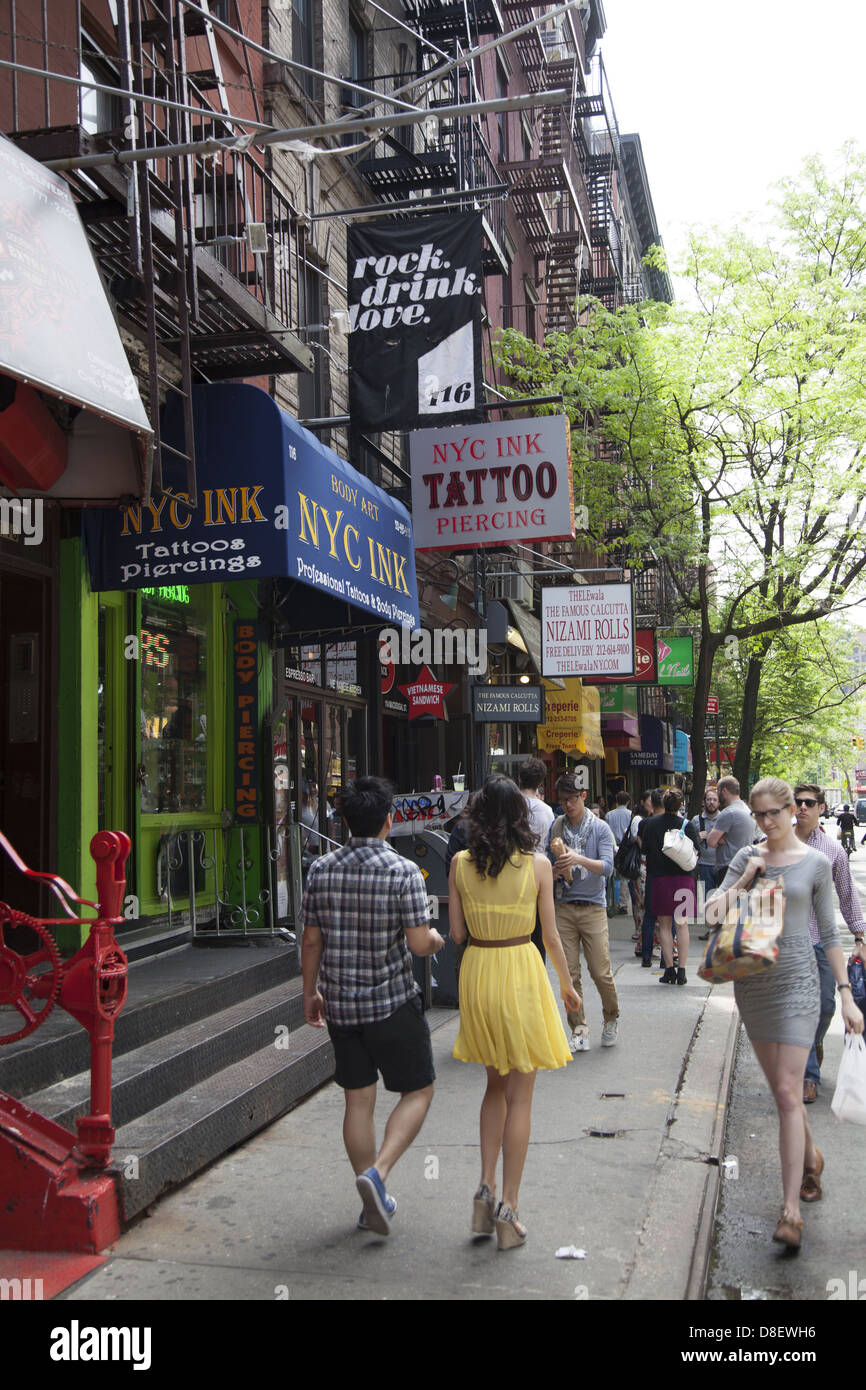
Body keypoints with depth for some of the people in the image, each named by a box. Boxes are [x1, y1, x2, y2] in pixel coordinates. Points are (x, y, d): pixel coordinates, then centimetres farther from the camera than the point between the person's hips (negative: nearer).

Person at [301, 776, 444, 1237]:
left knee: (358, 1099, 13)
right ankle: (376, 1173, -6)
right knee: (418, 1091, 12)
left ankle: (374, 1203, 20)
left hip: (340, 1004, 4)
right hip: (392, 1002, -4)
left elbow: (311, 941, 4)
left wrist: (310, 992, 16)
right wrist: (435, 940, 6)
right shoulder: (403, 871, -14)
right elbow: (418, 943, -16)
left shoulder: (320, 870, -1)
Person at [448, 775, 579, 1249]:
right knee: (518, 1096, 7)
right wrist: (566, 983, 11)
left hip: (477, 971, 3)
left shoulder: (460, 863, -3)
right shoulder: (537, 865, -8)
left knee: (496, 1085, 22)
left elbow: (456, 932, -1)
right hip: (521, 971, -3)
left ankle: (486, 1187, 15)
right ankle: (508, 1209, 10)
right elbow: (551, 936, -3)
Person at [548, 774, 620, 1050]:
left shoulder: (600, 828, 0)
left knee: (601, 971, -2)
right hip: (564, 907, 2)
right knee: (569, 973, 1)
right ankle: (579, 1031, 11)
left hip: (593, 906, -2)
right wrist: (555, 872, -13)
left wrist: (580, 859, -27)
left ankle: (612, 1019, 23)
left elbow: (608, 866, -11)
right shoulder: (556, 827, 7)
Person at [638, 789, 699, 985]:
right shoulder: (687, 825, -7)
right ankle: (681, 970, 2)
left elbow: (644, 849, 4)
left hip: (659, 878, 1)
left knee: (665, 925, 8)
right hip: (683, 878, -1)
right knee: (682, 925, 6)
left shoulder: (650, 824, -3)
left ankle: (669, 969, 5)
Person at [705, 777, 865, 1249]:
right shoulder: (747, 857, 6)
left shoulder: (815, 863, -1)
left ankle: (790, 1208, -6)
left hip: (796, 980, -4)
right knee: (780, 1088, 14)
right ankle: (810, 1158, 38)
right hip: (751, 979, 4)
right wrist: (745, 880, -11)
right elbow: (713, 913, 0)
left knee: (788, 1092, -9)